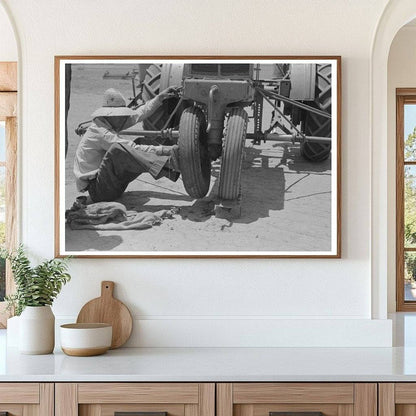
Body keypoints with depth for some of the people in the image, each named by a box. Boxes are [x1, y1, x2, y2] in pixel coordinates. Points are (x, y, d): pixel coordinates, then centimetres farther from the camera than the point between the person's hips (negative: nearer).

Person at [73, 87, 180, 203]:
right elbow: (133, 149, -25)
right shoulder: (101, 133, -19)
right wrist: (165, 150, -27)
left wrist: (160, 97, 14)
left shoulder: (109, 123, 11)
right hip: (97, 190, -10)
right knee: (117, 148, -33)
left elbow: (139, 114, 17)